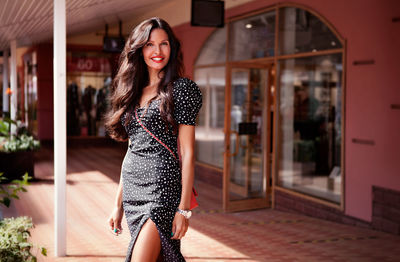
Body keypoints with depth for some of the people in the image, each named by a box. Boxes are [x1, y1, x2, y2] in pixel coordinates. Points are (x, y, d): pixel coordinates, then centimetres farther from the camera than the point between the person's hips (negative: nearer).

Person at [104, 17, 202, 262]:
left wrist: (184, 208, -13)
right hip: (132, 190, 7)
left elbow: (187, 152, -8)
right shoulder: (133, 91, 13)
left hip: (162, 187, -6)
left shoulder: (181, 89, -5)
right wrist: (119, 205, 16)